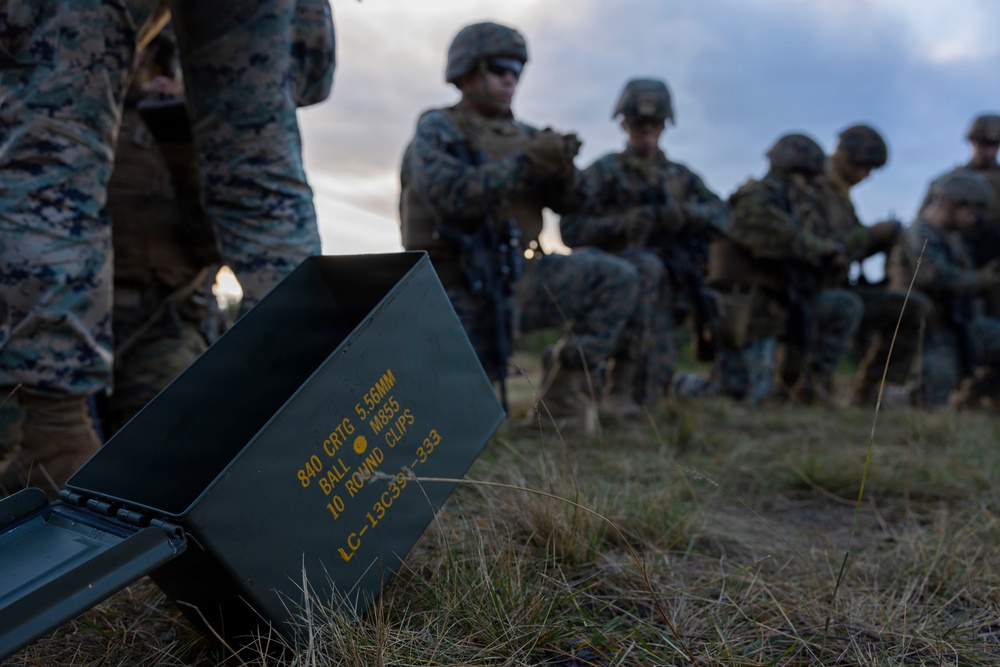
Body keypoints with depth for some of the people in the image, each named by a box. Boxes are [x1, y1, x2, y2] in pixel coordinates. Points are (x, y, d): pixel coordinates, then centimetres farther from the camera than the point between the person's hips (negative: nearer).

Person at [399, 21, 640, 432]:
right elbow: (449, 194, -24)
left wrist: (561, 169, -18)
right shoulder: (436, 130, -5)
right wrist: (525, 164, -28)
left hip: (519, 277, 5)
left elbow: (567, 201, 4)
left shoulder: (522, 135, 10)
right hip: (461, 290, -4)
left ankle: (565, 391, -7)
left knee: (617, 279, -15)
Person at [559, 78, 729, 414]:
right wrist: (623, 223, -20)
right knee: (649, 267, -37)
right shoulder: (604, 172, 3)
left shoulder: (681, 175, 16)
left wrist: (684, 214, -17)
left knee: (656, 376, -8)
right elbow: (570, 230, -7)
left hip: (668, 287, 4)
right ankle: (623, 387, -32)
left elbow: (721, 213, 3)